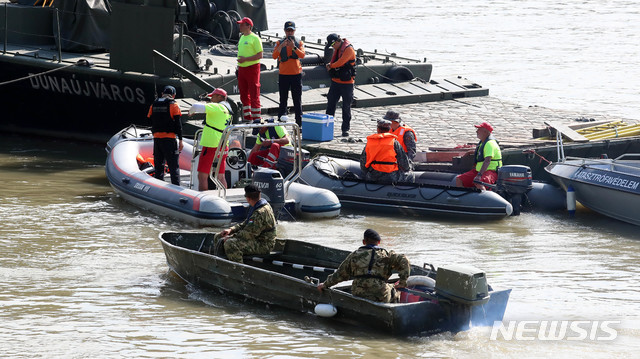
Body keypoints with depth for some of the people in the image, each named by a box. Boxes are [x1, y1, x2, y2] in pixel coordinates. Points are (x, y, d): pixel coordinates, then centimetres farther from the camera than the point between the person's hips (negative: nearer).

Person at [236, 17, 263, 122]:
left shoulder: (254, 38, -9)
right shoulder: (242, 38, 16)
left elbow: (259, 55, -14)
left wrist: (245, 59, -19)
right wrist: (239, 64, 16)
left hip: (252, 67, -8)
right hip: (242, 69, 8)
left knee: (254, 94, -6)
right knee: (243, 94, 10)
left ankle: (256, 118, -3)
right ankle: (247, 117, 18)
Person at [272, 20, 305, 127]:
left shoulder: (299, 43, 4)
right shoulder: (279, 43, 4)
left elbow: (302, 55, -13)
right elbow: (274, 56, -9)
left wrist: (293, 47, -27)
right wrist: (281, 46, -23)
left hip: (296, 74, 0)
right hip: (283, 74, 0)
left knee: (297, 100, 2)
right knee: (283, 100, 4)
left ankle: (299, 122, 6)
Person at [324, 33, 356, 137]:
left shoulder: (348, 49, -16)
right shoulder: (337, 49, 10)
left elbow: (340, 63, -23)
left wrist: (331, 66, -5)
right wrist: (330, 66, -6)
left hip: (347, 83, -7)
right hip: (335, 81, 7)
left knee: (346, 107, 1)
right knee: (331, 104, 7)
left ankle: (345, 128, 8)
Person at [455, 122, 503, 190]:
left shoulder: (490, 143, -15)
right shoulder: (482, 143, 17)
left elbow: (487, 161, -27)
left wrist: (479, 175, -35)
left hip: (491, 171, -10)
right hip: (478, 171, 10)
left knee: (478, 183, -40)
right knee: (458, 179, -3)